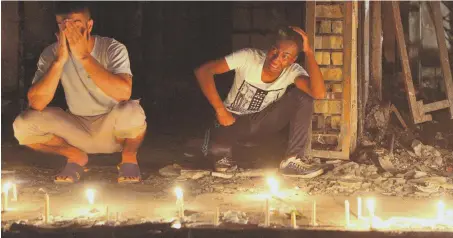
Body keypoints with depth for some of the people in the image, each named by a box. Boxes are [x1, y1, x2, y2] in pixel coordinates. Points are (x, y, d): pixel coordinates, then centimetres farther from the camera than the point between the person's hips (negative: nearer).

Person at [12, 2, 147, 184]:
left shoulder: (112, 48, -18)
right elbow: (36, 104, -22)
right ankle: (76, 156, 5)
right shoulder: (51, 53, -10)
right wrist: (60, 60, -31)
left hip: (111, 129, -3)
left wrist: (84, 56, -36)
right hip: (76, 129, 3)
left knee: (131, 110, -38)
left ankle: (129, 158, -4)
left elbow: (124, 92, -37)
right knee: (23, 125, -21)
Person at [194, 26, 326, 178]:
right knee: (216, 147, -37)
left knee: (303, 95, -22)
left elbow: (319, 93, -39)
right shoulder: (248, 57, -25)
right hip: (234, 120, -2)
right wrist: (221, 111, -28)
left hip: (263, 121, 2)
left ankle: (293, 159, -15)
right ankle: (225, 156, 4)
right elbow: (203, 71, -28)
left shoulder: (293, 71, -19)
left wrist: (308, 52, -37)